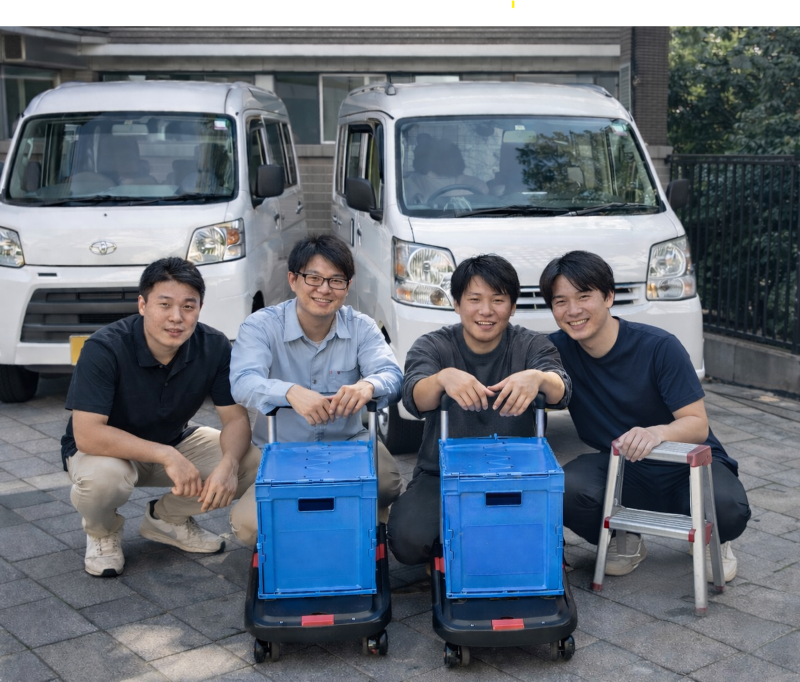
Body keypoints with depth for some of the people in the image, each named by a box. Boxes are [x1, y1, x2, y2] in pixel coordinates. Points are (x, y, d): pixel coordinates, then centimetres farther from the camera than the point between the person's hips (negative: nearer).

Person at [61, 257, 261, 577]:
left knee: (252, 464, -16)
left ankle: (167, 518, 10)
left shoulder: (214, 347, -17)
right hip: (107, 449, -4)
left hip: (174, 442, 4)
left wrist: (229, 463, -37)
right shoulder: (105, 348, -29)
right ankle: (102, 531, 0)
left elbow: (236, 418, -15)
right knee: (103, 477, -39)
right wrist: (166, 456, -41)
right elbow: (87, 434, -35)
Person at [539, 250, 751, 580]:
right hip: (621, 469, 2)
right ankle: (624, 540, 4)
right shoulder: (559, 349, -6)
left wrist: (657, 433, -40)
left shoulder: (659, 347, -17)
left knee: (727, 510, -34)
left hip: (687, 462, -2)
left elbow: (698, 425, -18)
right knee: (565, 490, -30)